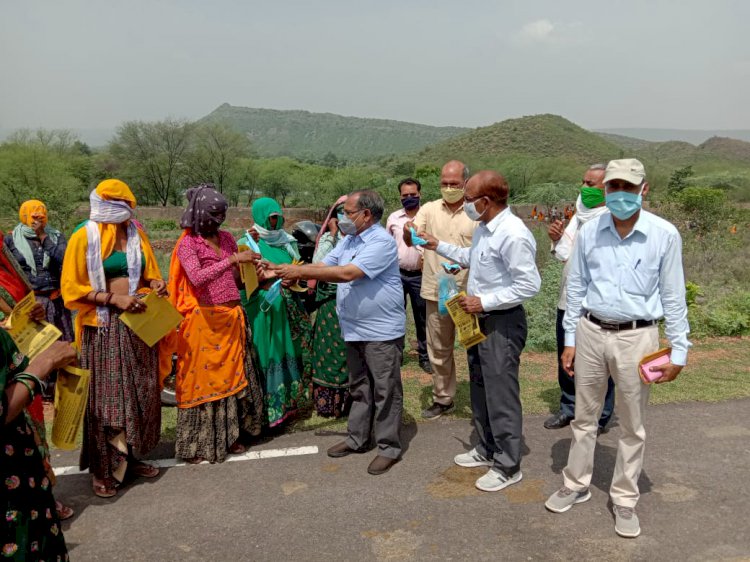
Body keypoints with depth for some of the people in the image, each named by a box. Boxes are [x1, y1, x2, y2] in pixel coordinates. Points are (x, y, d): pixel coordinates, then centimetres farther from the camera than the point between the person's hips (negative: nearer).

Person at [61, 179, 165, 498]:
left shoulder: (136, 235, 9)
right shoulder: (84, 237, -4)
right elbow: (72, 290, -7)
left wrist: (155, 284, -3)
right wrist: (113, 298, -17)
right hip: (103, 328, -4)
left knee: (139, 393, 8)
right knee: (105, 397, 0)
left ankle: (129, 456, 23)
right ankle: (104, 468, 12)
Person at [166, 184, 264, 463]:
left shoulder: (227, 238, 10)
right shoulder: (187, 244, -8)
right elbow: (197, 277, -25)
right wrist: (233, 259, -28)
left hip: (231, 317, 6)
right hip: (203, 320, -6)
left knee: (231, 375, 11)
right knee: (201, 379, 2)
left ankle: (227, 435, 24)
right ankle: (196, 444, 14)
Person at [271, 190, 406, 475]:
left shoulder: (381, 242, -18)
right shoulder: (348, 241, 11)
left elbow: (348, 273, -27)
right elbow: (322, 265, 8)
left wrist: (300, 272, -24)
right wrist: (288, 271, -7)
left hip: (382, 331, -9)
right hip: (355, 330, 9)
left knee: (385, 390, 2)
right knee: (359, 387, 18)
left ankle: (389, 447, 13)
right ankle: (358, 438, 30)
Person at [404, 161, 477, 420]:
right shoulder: (429, 209, 4)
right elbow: (410, 241, -5)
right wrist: (408, 231, -28)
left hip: (468, 291, -3)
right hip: (436, 291, 3)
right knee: (438, 349, 14)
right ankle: (443, 399, 30)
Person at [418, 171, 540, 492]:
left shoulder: (512, 235, -24)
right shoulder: (485, 228, 7)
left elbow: (529, 285, -26)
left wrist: (484, 302, -23)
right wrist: (439, 247, 21)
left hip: (503, 323, -10)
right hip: (480, 319, 10)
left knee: (501, 394, 0)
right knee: (480, 388, 20)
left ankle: (508, 467, 15)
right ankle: (487, 450, 37)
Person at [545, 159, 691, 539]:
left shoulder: (664, 235, -9)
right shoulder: (589, 232, -3)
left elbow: (673, 297, -3)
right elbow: (576, 287, 5)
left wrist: (678, 351, -3)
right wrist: (569, 340, 6)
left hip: (636, 337, -2)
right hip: (591, 332, 2)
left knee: (632, 426, 12)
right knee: (584, 417, 16)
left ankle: (624, 500, 29)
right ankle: (576, 484, 34)